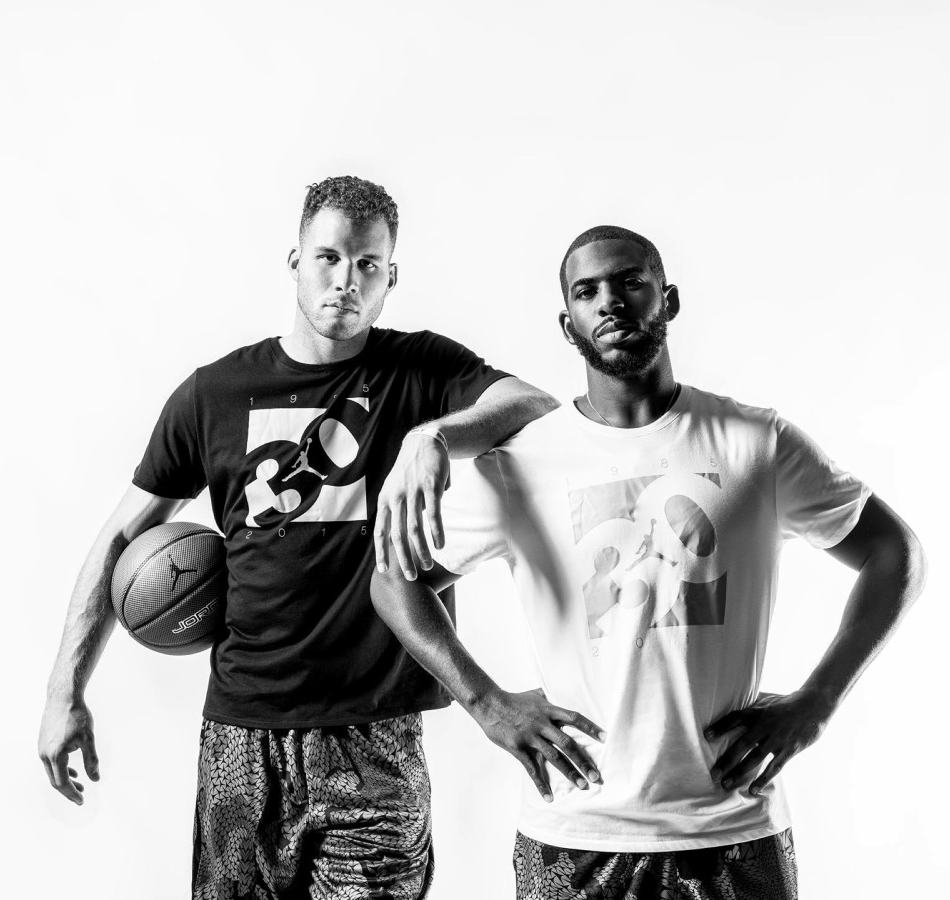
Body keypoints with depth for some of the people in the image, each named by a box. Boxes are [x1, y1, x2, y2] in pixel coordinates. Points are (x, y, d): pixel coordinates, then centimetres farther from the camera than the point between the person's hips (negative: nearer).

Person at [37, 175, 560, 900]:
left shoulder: (423, 371, 1)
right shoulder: (215, 393, 4)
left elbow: (541, 410, -17)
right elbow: (123, 538, 10)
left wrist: (431, 436, -35)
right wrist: (67, 691, 6)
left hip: (378, 737, -1)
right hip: (243, 731, 2)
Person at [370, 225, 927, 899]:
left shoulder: (760, 445, -2)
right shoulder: (519, 465, -3)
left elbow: (897, 556, 6)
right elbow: (396, 580, 6)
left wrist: (816, 701, -3)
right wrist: (488, 704, -6)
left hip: (736, 832, 1)